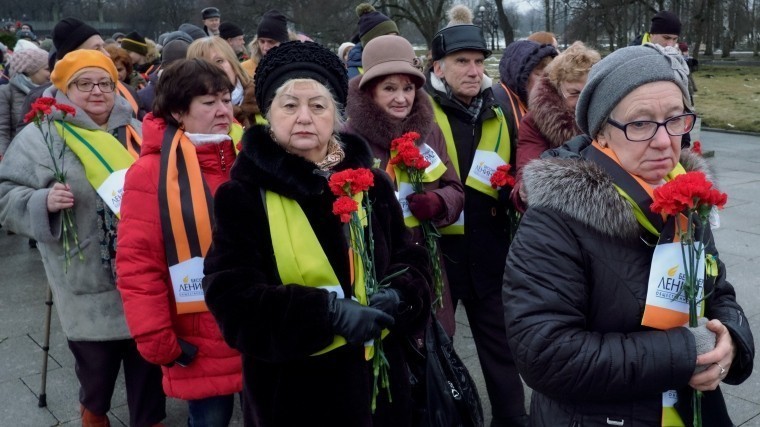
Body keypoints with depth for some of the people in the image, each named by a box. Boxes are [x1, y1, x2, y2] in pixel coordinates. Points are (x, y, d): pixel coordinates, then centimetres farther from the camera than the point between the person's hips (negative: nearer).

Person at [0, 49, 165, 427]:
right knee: (95, 363, 12)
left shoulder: (136, 132, 9)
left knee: (149, 360, 12)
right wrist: (42, 202, -21)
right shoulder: (40, 137, -3)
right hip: (88, 288, -3)